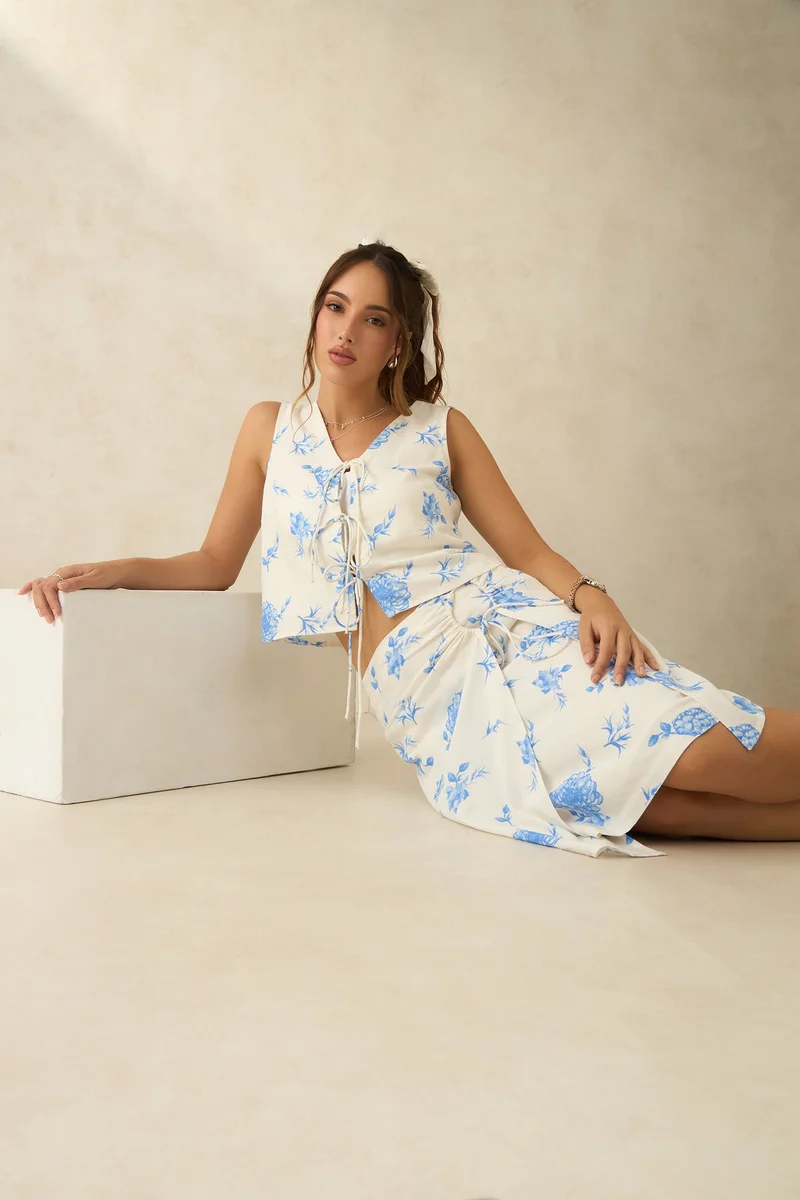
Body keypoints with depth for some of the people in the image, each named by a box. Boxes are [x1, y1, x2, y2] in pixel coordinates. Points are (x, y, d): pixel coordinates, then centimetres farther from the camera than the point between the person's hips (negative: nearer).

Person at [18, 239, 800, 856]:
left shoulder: (442, 429, 11)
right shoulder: (271, 429, 15)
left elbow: (528, 548, 5)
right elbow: (215, 564, 18)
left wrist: (591, 596, -16)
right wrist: (117, 571, 2)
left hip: (504, 625, 0)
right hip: (414, 685, 0)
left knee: (702, 748, -28)